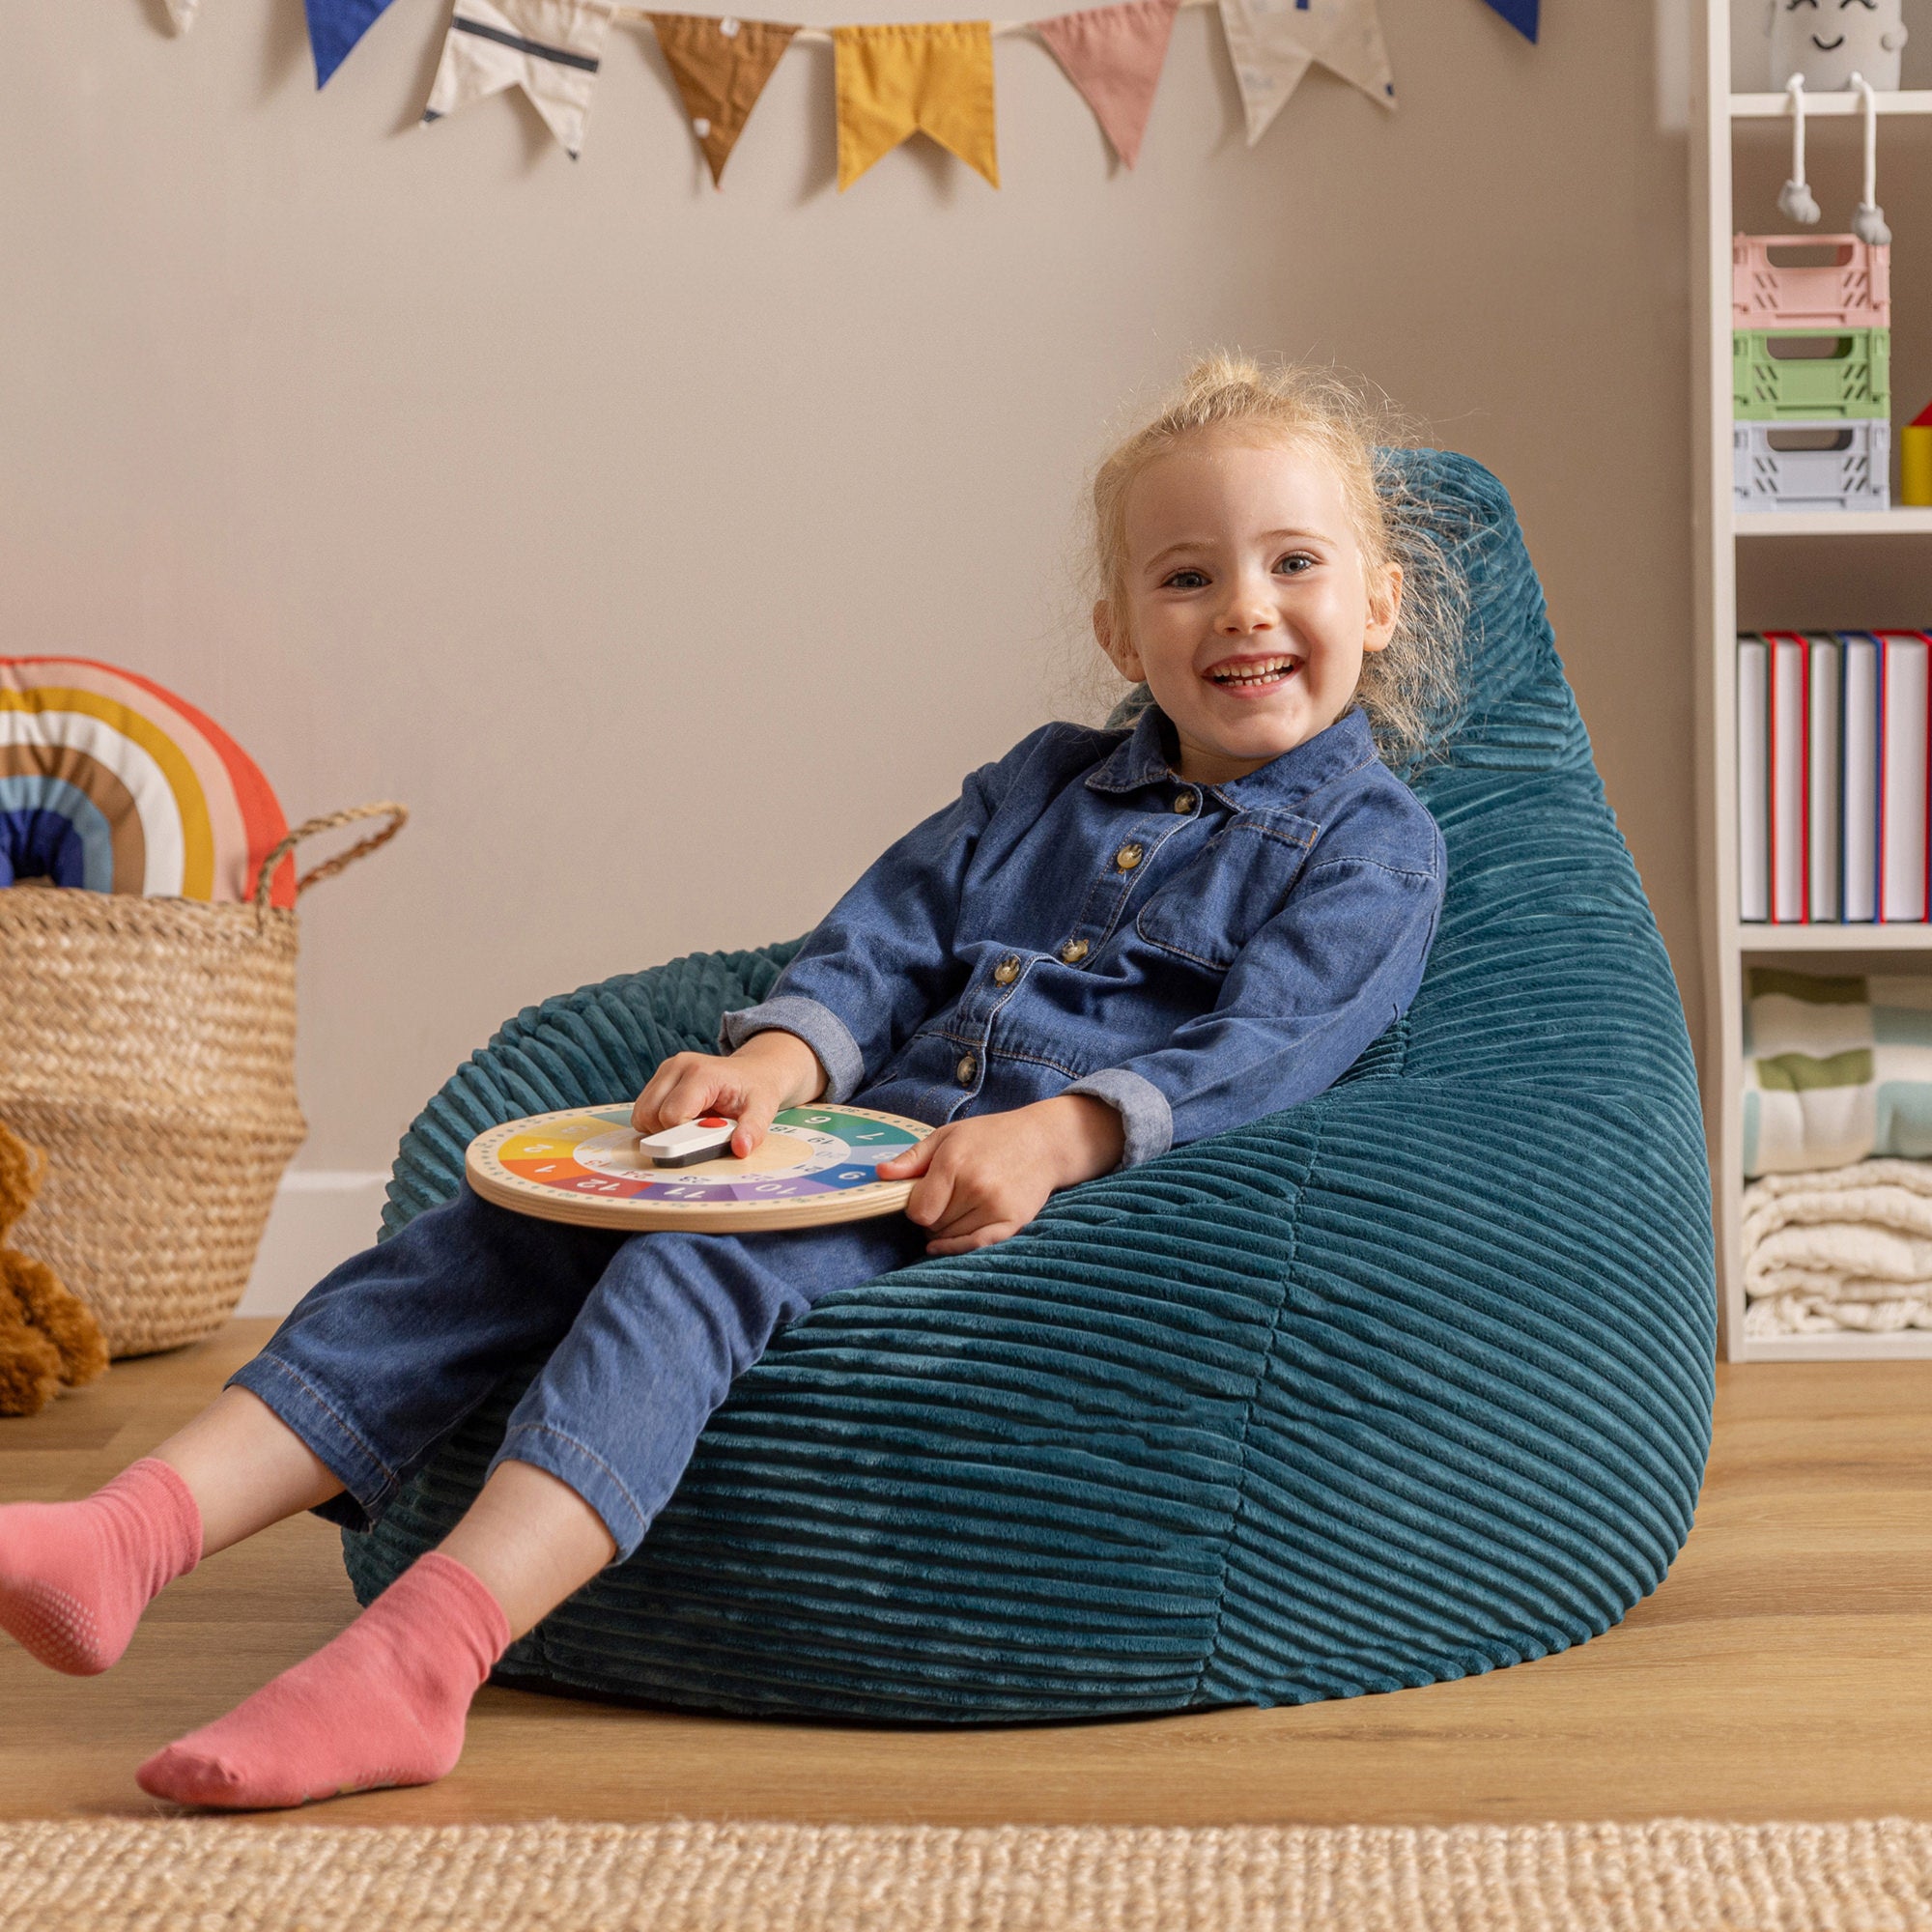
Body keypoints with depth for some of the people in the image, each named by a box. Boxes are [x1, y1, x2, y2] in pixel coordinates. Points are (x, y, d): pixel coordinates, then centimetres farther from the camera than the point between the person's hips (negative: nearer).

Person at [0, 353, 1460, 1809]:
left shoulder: (1377, 846, 7)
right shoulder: (1043, 784, 26)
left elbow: (1261, 1053, -8)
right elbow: (881, 946, 16)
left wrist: (1051, 1138, -24)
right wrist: (778, 1059, -7)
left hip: (1050, 1191, -6)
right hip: (862, 1148, 6)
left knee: (697, 1268, -32)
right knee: (504, 1228, -15)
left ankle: (424, 1654, -49)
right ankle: (132, 1536, -26)